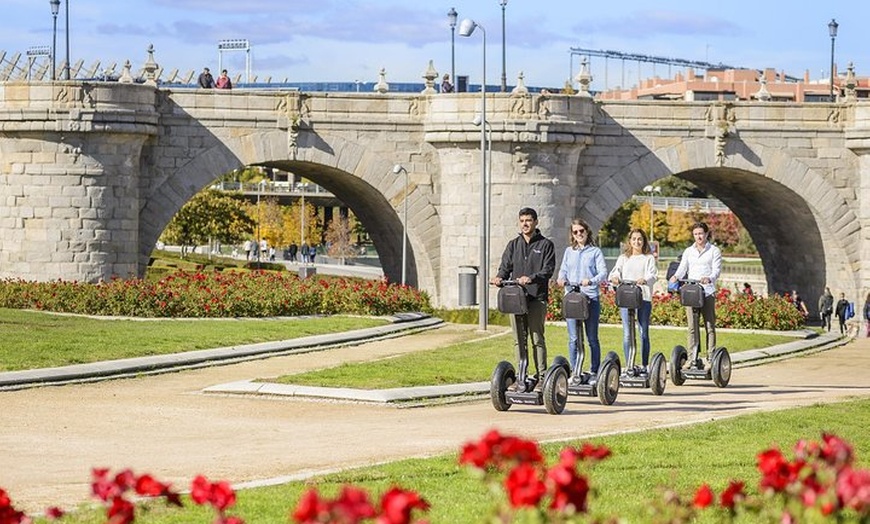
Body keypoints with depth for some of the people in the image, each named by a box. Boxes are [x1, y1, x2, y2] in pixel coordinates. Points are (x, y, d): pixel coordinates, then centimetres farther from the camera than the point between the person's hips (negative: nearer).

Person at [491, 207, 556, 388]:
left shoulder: (546, 245, 4)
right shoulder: (513, 245, 17)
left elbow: (548, 270, -6)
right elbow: (505, 266, 11)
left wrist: (531, 278, -22)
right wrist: (500, 278, -12)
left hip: (536, 297, -4)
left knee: (537, 338, -6)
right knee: (519, 339, 5)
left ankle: (541, 376, -3)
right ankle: (521, 375, 9)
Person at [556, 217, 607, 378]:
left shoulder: (595, 251, 4)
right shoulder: (569, 251, 15)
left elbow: (603, 273, -4)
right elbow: (563, 270, 14)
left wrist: (591, 281, -24)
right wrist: (561, 279, -10)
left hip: (591, 298, -3)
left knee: (592, 338, 2)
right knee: (573, 338, 2)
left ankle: (594, 372, 8)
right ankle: (574, 371, 7)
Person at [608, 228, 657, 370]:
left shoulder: (649, 258, 9)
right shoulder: (623, 258, 16)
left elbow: (653, 275, -6)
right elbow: (615, 272, 4)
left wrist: (644, 280, -28)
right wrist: (615, 278, -20)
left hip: (644, 298, -1)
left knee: (644, 332, 1)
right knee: (627, 333, -3)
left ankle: (644, 365, 7)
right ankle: (628, 365, 1)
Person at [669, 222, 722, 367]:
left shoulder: (714, 251, 6)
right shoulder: (688, 251, 17)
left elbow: (716, 270, -5)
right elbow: (682, 268, 8)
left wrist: (709, 278, -27)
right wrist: (676, 276, -15)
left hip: (707, 292, -3)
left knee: (709, 325, -4)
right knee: (692, 326, 0)